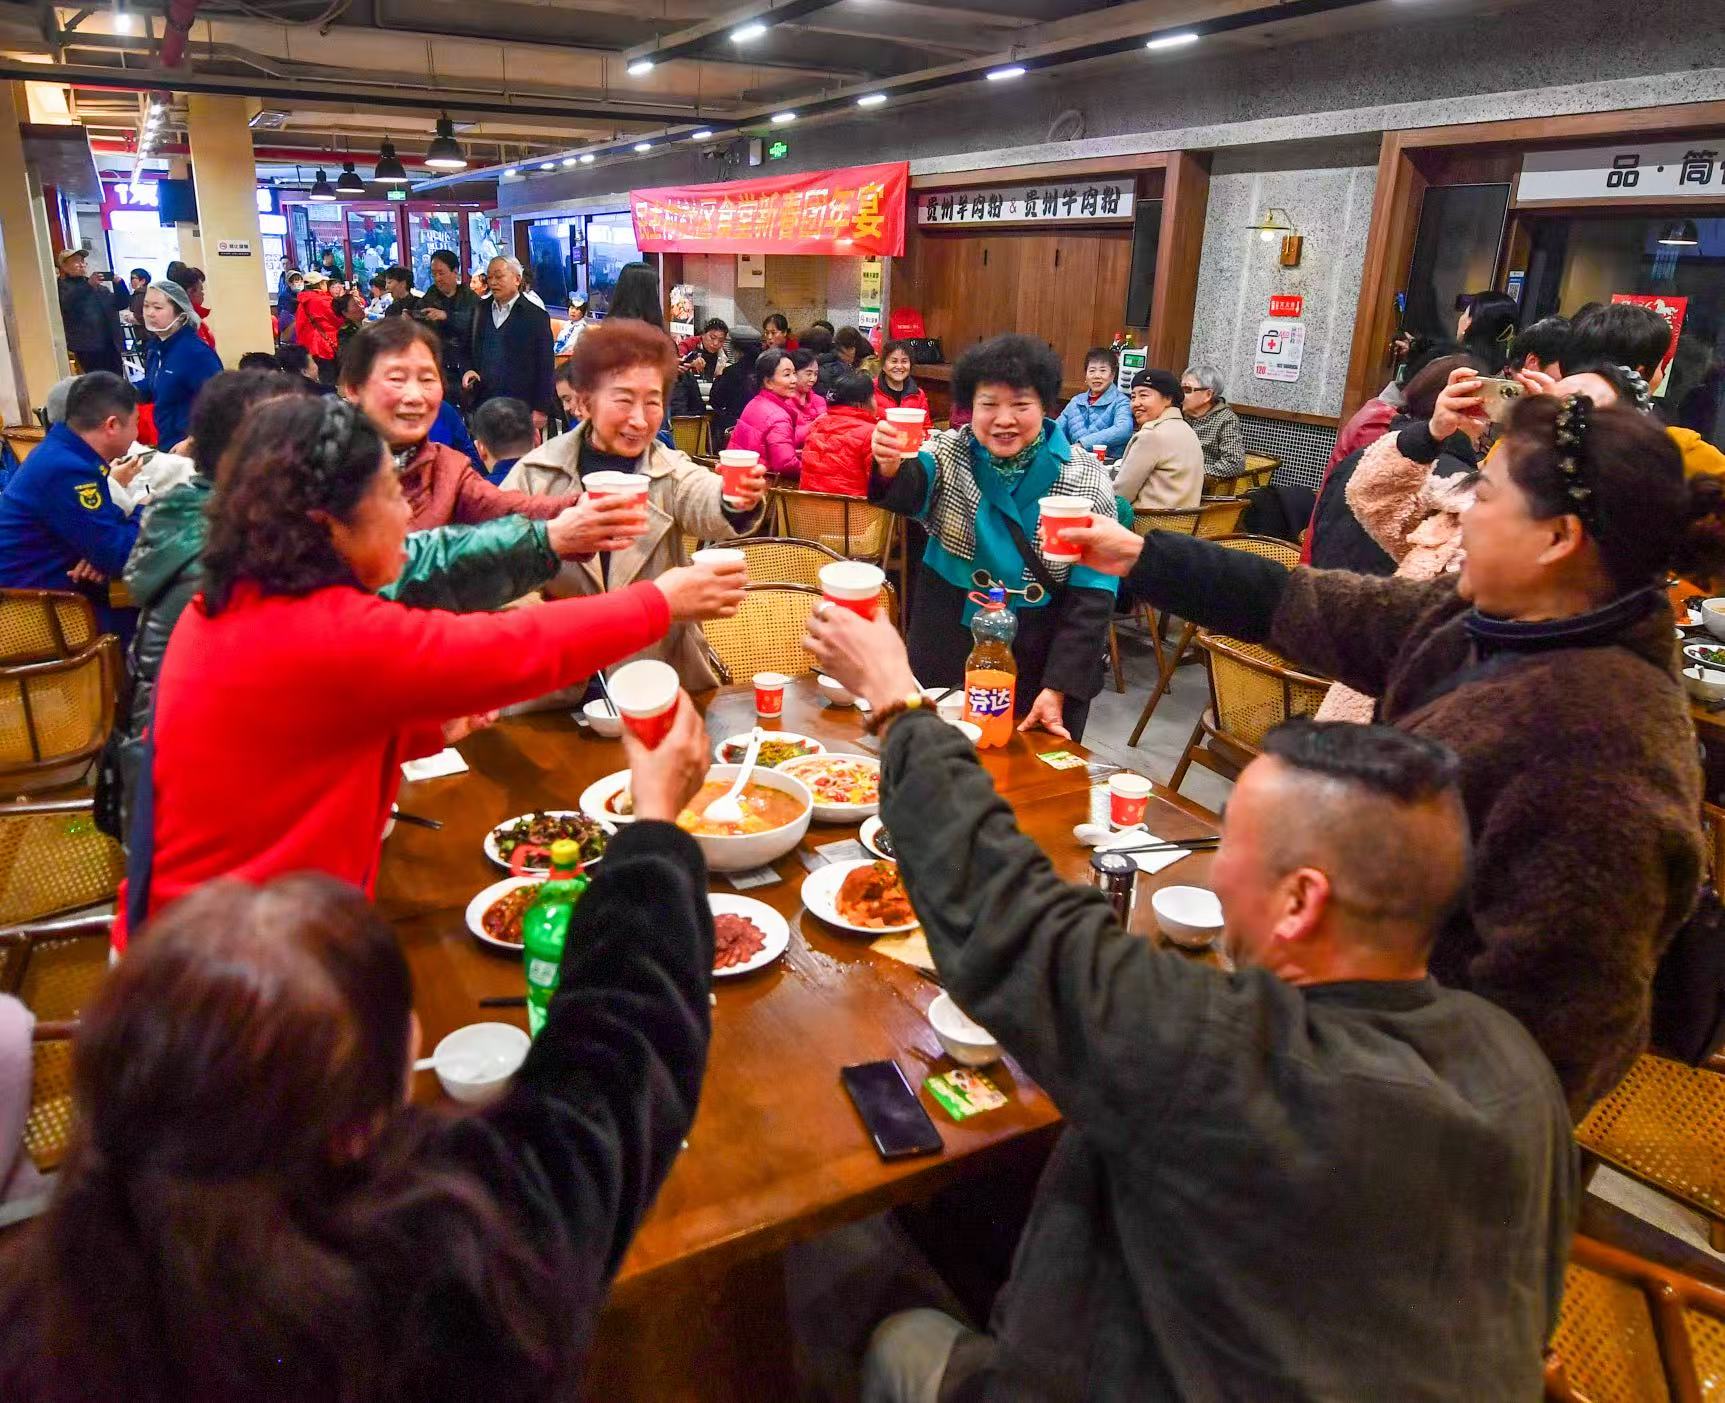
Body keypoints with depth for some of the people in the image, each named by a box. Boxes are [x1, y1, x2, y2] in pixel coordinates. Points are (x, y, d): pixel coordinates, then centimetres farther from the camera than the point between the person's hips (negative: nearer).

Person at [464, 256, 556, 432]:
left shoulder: (536, 316, -2)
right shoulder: (482, 312, 13)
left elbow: (544, 368, -4)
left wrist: (541, 410, -9)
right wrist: (470, 371, 0)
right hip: (484, 403, 4)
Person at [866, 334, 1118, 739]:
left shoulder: (1085, 477, -7)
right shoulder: (949, 451, -5)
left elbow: (1092, 595, -8)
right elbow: (908, 492, -26)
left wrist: (1058, 688, -13)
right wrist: (891, 467, -49)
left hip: (1041, 661, -1)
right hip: (947, 654, 1)